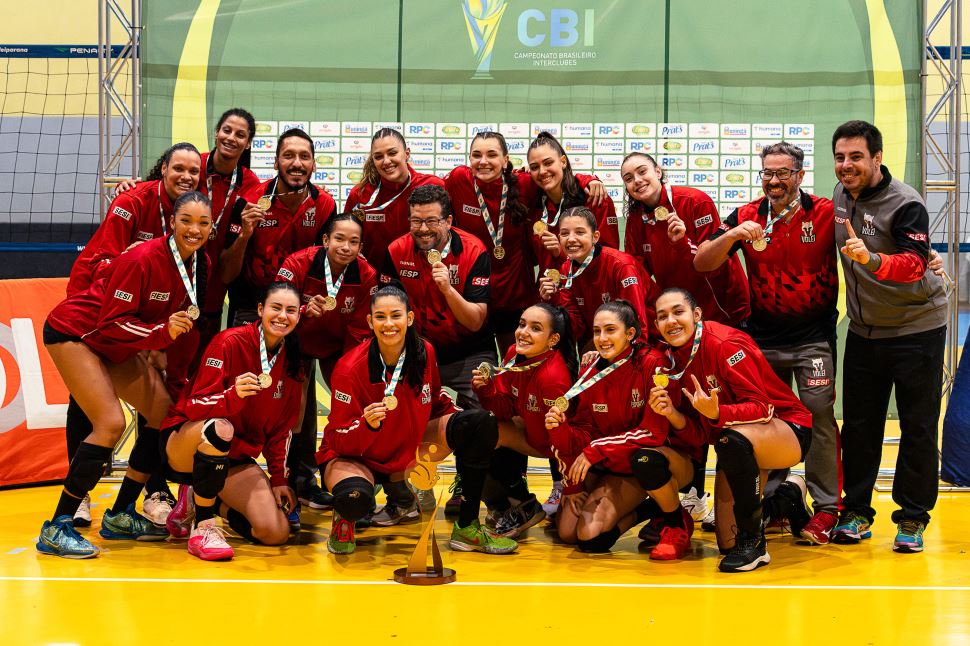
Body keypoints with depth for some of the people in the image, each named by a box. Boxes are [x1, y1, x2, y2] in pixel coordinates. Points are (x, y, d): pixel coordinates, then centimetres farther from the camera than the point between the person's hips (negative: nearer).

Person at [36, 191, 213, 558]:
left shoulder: (201, 264, -5)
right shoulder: (143, 260, -28)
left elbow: (186, 320, 8)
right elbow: (112, 322, -26)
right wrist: (163, 332, -36)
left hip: (117, 346, 9)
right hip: (74, 333, -9)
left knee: (167, 414, 2)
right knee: (111, 423, -22)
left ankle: (120, 516, 12)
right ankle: (56, 529, -15)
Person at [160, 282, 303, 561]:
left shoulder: (293, 361, 3)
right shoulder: (231, 342, -15)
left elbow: (282, 428, 11)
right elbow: (195, 405, -19)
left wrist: (279, 479, 5)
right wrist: (233, 394, -38)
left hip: (235, 457, 6)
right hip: (185, 442, -5)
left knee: (276, 532, -14)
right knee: (220, 428, -42)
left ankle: (210, 504, 17)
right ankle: (202, 527, -26)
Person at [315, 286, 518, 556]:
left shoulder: (425, 353, -9)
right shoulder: (350, 368, -23)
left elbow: (435, 400, 13)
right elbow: (340, 441, -20)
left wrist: (459, 418, -6)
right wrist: (367, 424, -40)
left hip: (409, 450, 6)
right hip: (355, 458, -5)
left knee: (482, 423, -11)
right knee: (355, 498, -42)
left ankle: (466, 528, -5)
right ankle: (344, 518, 1)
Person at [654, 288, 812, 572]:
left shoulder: (726, 344, -22)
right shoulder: (674, 359, -2)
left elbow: (761, 407, -26)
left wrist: (717, 413, -43)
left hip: (786, 428, -8)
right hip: (739, 451, 8)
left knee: (733, 439, -41)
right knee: (727, 544, 6)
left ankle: (754, 543, -23)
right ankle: (787, 499, 37)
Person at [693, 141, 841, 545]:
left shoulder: (826, 214, -6)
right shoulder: (746, 217, 0)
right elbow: (702, 263, -4)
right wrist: (731, 236, -22)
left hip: (814, 337, -3)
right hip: (763, 337, 3)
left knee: (819, 416, -6)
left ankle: (827, 509, 2)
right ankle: (770, 500, 24)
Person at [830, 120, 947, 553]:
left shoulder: (905, 204, -19)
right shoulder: (842, 195, 2)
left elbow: (913, 265, -33)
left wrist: (872, 258, -48)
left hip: (916, 328, -6)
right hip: (863, 330, 6)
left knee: (918, 427, 0)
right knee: (858, 425, 7)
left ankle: (912, 518, 9)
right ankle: (856, 510, 17)